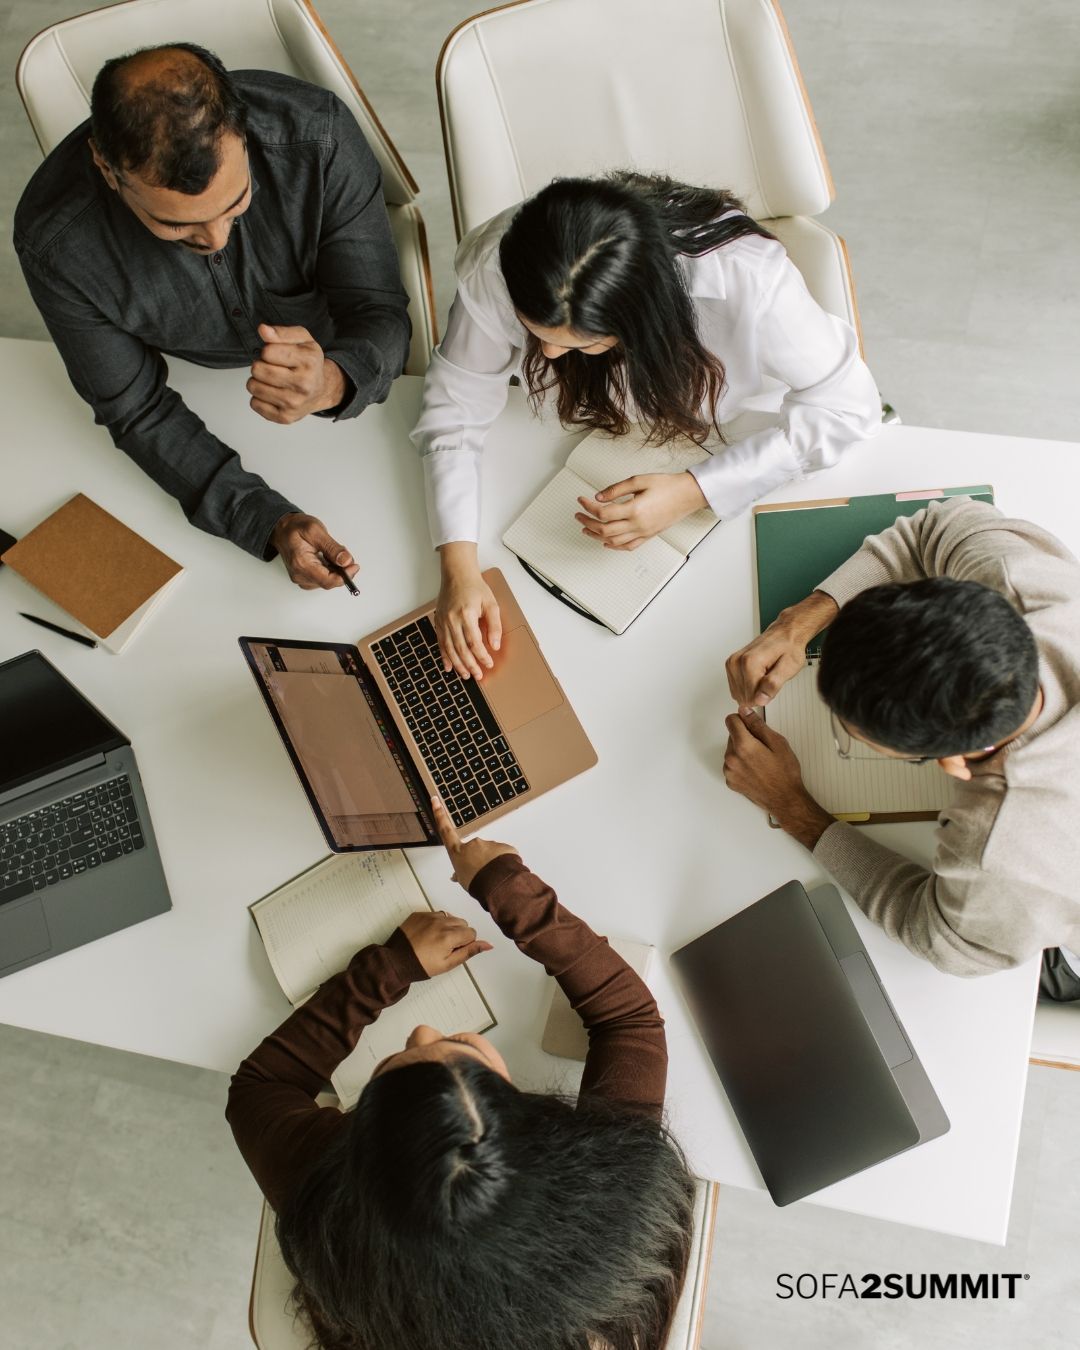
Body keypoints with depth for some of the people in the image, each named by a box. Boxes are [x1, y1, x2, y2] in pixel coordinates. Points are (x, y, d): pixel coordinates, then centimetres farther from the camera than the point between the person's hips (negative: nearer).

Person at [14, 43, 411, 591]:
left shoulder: (318, 134, -35)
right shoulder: (54, 240, -34)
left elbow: (381, 314, -27)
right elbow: (137, 412, -22)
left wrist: (333, 383, -52)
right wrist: (270, 520, -34)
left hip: (333, 356, 1)